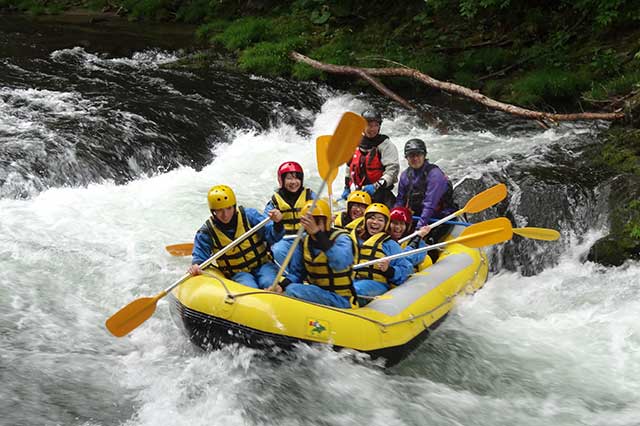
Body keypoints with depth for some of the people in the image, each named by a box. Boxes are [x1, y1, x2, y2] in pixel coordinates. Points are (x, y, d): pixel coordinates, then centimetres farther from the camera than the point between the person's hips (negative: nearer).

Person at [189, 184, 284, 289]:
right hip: (237, 274, 0)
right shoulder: (207, 232, -4)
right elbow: (200, 255, 0)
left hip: (262, 265, 0)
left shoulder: (249, 215, -5)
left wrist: (277, 224, -28)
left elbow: (272, 237, -6)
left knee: (270, 285, -31)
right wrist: (196, 266, -24)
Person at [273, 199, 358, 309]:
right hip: (317, 294, 6)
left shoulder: (341, 238, -14)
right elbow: (296, 273, 10)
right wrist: (282, 285, -13)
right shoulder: (304, 242, 6)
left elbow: (340, 264, -37)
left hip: (341, 300, -6)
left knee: (293, 290, -27)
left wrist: (318, 234, -44)